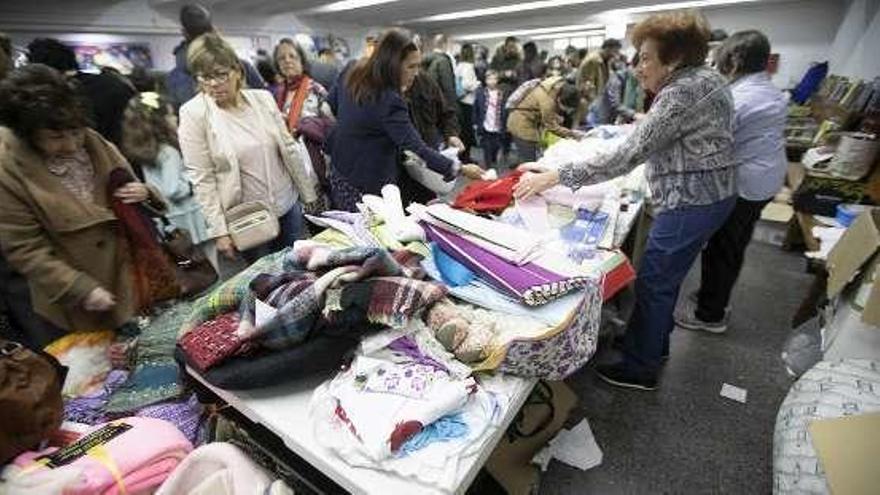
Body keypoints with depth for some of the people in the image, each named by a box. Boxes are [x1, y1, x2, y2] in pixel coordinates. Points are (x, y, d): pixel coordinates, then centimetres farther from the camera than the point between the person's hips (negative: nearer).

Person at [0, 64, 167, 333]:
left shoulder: (94, 143, -3)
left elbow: (129, 188, 11)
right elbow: (24, 250, -13)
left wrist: (144, 194, -14)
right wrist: (80, 289, -22)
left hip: (135, 275, 4)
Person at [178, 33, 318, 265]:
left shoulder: (263, 98, -1)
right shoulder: (194, 113, -9)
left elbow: (289, 150, 4)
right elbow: (201, 178, -10)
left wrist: (309, 196, 7)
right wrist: (219, 230, -12)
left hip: (288, 206, 3)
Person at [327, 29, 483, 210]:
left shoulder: (352, 75, 0)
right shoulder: (388, 101, -26)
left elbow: (331, 105, 17)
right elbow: (417, 147, -28)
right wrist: (460, 169, -26)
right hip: (367, 187, -8)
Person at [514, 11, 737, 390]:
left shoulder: (682, 93, -22)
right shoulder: (705, 78, 10)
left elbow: (627, 156, -29)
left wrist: (555, 177, -30)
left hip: (691, 202, -10)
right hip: (706, 194, 10)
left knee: (653, 284, -1)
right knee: (665, 277, 20)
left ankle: (639, 370, 15)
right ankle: (655, 343, 39)